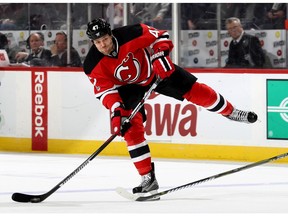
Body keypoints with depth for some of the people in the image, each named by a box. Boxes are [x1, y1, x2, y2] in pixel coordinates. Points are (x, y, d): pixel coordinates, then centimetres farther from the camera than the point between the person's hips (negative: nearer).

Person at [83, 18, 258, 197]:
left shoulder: (131, 34, -30)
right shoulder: (93, 65, -25)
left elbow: (160, 36, -16)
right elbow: (105, 90, -21)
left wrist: (160, 56, -29)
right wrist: (116, 111, -34)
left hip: (155, 70, 0)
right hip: (129, 86, 0)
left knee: (196, 91, -1)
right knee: (131, 127, -16)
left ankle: (230, 112, 29)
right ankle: (148, 178, -11)